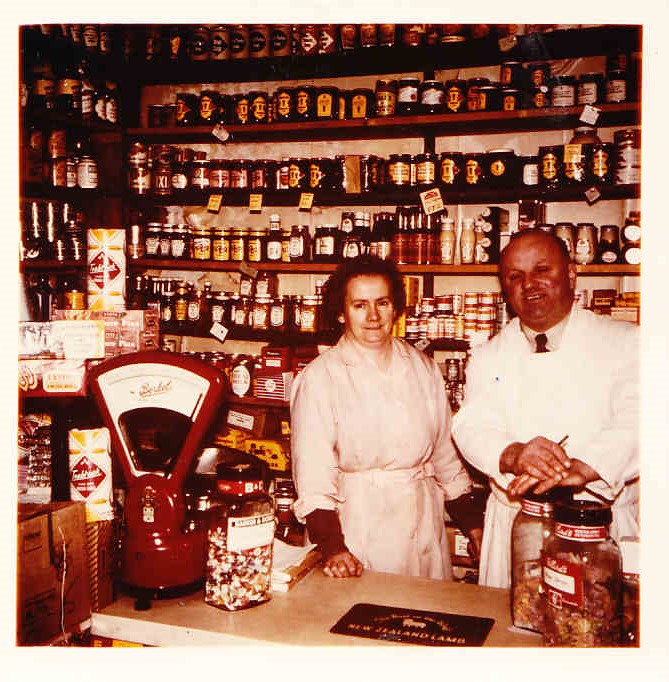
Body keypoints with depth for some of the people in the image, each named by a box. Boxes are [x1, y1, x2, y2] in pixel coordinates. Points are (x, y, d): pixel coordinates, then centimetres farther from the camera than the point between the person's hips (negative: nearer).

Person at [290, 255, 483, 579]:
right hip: (357, 531, -4)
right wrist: (333, 548, -22)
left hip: (424, 532, 4)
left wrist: (472, 522, 11)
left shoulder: (423, 368, 7)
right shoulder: (319, 378, -8)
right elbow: (313, 481, -12)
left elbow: (446, 456, 13)